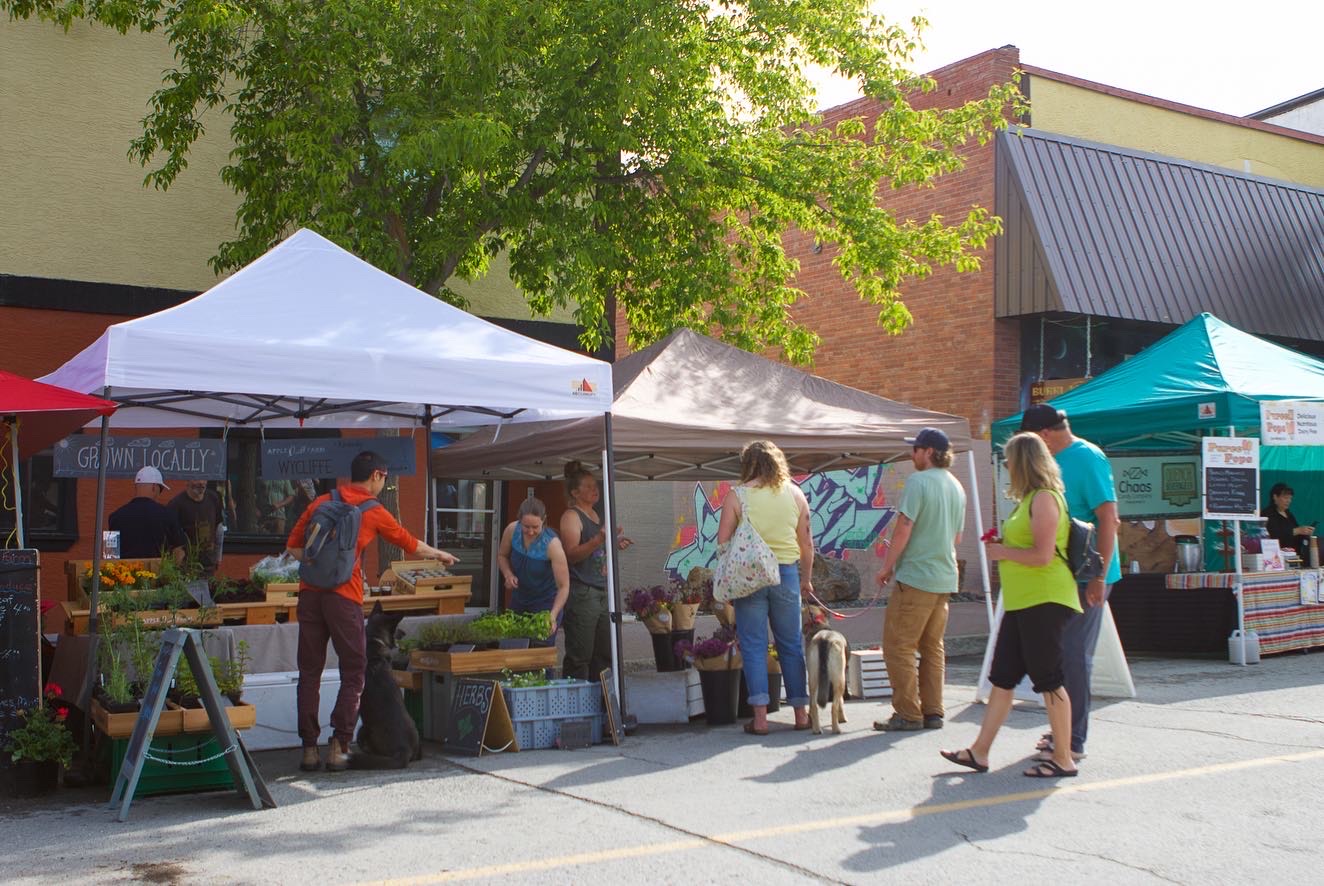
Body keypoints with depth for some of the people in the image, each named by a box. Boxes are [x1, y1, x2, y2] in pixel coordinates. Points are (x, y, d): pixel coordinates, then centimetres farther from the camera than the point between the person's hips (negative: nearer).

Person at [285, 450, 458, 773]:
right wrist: (440, 555, 34)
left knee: (309, 673, 8)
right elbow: (411, 545, 18)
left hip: (310, 592, 4)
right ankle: (339, 746, 1)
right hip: (344, 597, -4)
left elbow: (293, 546, 13)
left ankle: (309, 749, 9)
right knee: (353, 673, 6)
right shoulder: (374, 513, 4)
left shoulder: (321, 502, 12)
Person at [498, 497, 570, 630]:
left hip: (546, 604, -5)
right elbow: (502, 555, 8)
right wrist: (508, 574, -13)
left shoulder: (552, 544, -27)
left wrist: (553, 615, -37)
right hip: (518, 602, 5)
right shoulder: (512, 531, -14)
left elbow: (563, 586, -24)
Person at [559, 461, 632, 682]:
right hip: (581, 593, -9)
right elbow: (571, 554, -19)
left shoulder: (596, 515, 19)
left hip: (602, 592, 9)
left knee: (604, 655, 10)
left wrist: (614, 544, 14)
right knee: (580, 656, -9)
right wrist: (599, 540, -30)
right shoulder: (571, 516, -7)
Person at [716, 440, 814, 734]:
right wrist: (806, 578, 18)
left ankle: (760, 717, -1)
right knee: (791, 645, 11)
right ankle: (801, 712, 15)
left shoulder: (736, 496, -4)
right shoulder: (795, 494, 4)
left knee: (753, 646, 2)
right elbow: (806, 543, 7)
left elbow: (723, 542, -6)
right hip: (786, 573, 2)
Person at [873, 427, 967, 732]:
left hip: (916, 576, -8)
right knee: (933, 648, 13)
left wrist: (887, 567, -7)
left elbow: (903, 529, -16)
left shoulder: (918, 481, -13)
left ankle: (908, 714, -3)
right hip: (946, 578, 8)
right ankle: (933, 712, 15)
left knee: (898, 646, -2)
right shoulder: (957, 487, 12)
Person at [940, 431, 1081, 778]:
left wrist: (1002, 552, -9)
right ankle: (979, 752, 13)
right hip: (1022, 602, 10)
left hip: (1044, 600, -10)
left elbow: (1042, 555, -21)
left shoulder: (1044, 498, -13)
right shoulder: (1030, 499, 17)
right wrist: (1003, 548, 9)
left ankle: (1063, 759, 6)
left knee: (1048, 679, -3)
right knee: (1002, 678, 9)